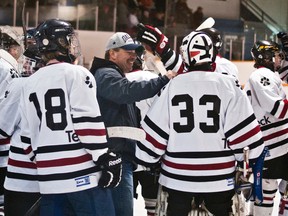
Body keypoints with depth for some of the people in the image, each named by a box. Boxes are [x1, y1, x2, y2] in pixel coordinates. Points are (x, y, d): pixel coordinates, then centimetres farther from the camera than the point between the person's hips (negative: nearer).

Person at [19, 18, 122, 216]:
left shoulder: (30, 84, 15)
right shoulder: (76, 73, -5)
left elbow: (27, 137, 16)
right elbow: (88, 123, -14)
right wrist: (107, 160, -11)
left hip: (49, 178, 7)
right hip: (84, 175, -6)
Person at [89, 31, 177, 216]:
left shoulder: (116, 76, 25)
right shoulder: (106, 75, -10)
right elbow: (129, 91, -29)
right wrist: (164, 80, -29)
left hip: (122, 154, 11)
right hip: (115, 155, -11)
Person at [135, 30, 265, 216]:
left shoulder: (173, 85, -3)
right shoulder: (228, 85, -9)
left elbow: (154, 131, 0)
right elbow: (245, 133, -8)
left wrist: (147, 160, 15)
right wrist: (250, 158, 9)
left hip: (177, 177, 2)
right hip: (218, 178, -1)